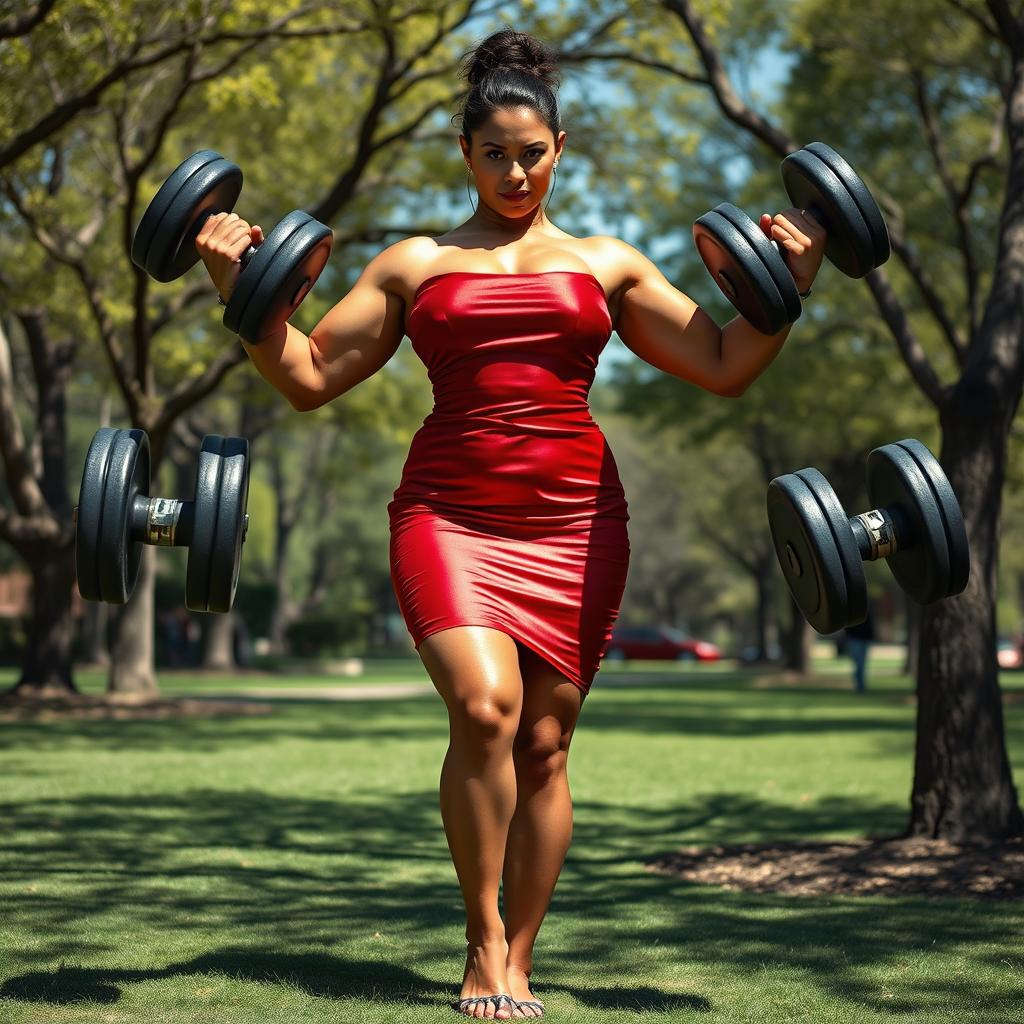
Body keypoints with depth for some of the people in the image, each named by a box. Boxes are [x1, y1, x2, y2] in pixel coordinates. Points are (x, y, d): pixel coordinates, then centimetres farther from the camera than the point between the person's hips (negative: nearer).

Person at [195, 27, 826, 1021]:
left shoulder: (607, 263, 17)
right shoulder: (413, 263, 14)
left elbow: (726, 367, 17)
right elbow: (308, 376, 12)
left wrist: (790, 286, 5)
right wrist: (241, 291, 1)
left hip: (574, 520, 2)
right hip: (447, 515, -1)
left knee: (545, 741, -1)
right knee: (483, 705, -23)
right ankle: (481, 941, -6)